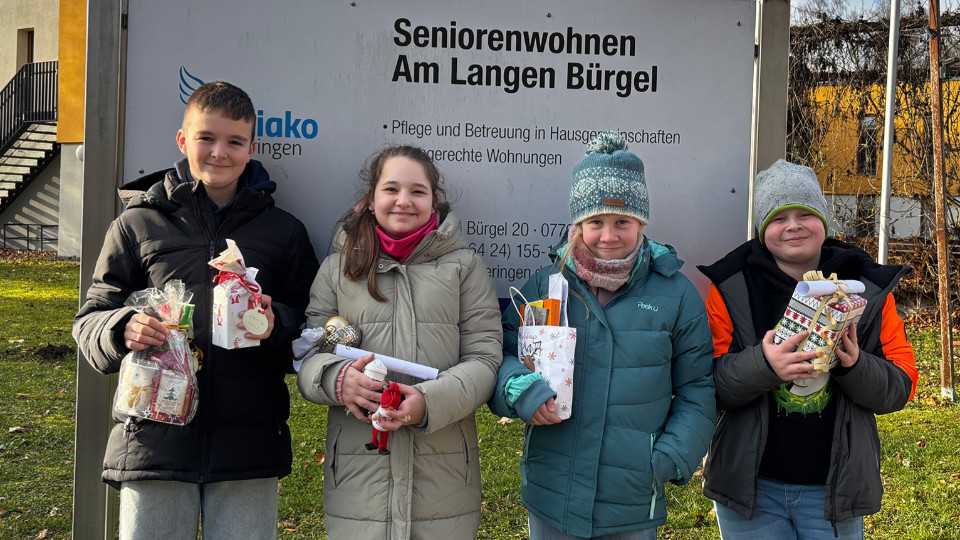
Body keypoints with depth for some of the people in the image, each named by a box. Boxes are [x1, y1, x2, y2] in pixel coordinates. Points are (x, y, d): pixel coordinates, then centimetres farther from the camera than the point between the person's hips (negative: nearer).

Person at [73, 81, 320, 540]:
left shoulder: (283, 231, 10)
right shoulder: (138, 223, 8)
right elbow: (89, 320, 9)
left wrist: (277, 326, -11)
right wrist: (123, 330, -12)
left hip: (249, 448, 1)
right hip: (152, 441, 0)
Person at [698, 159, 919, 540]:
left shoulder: (868, 288, 2)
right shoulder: (731, 289, -3)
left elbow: (901, 388, 1)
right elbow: (705, 383, -10)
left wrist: (855, 367, -20)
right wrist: (763, 364, -28)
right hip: (752, 487, -1)